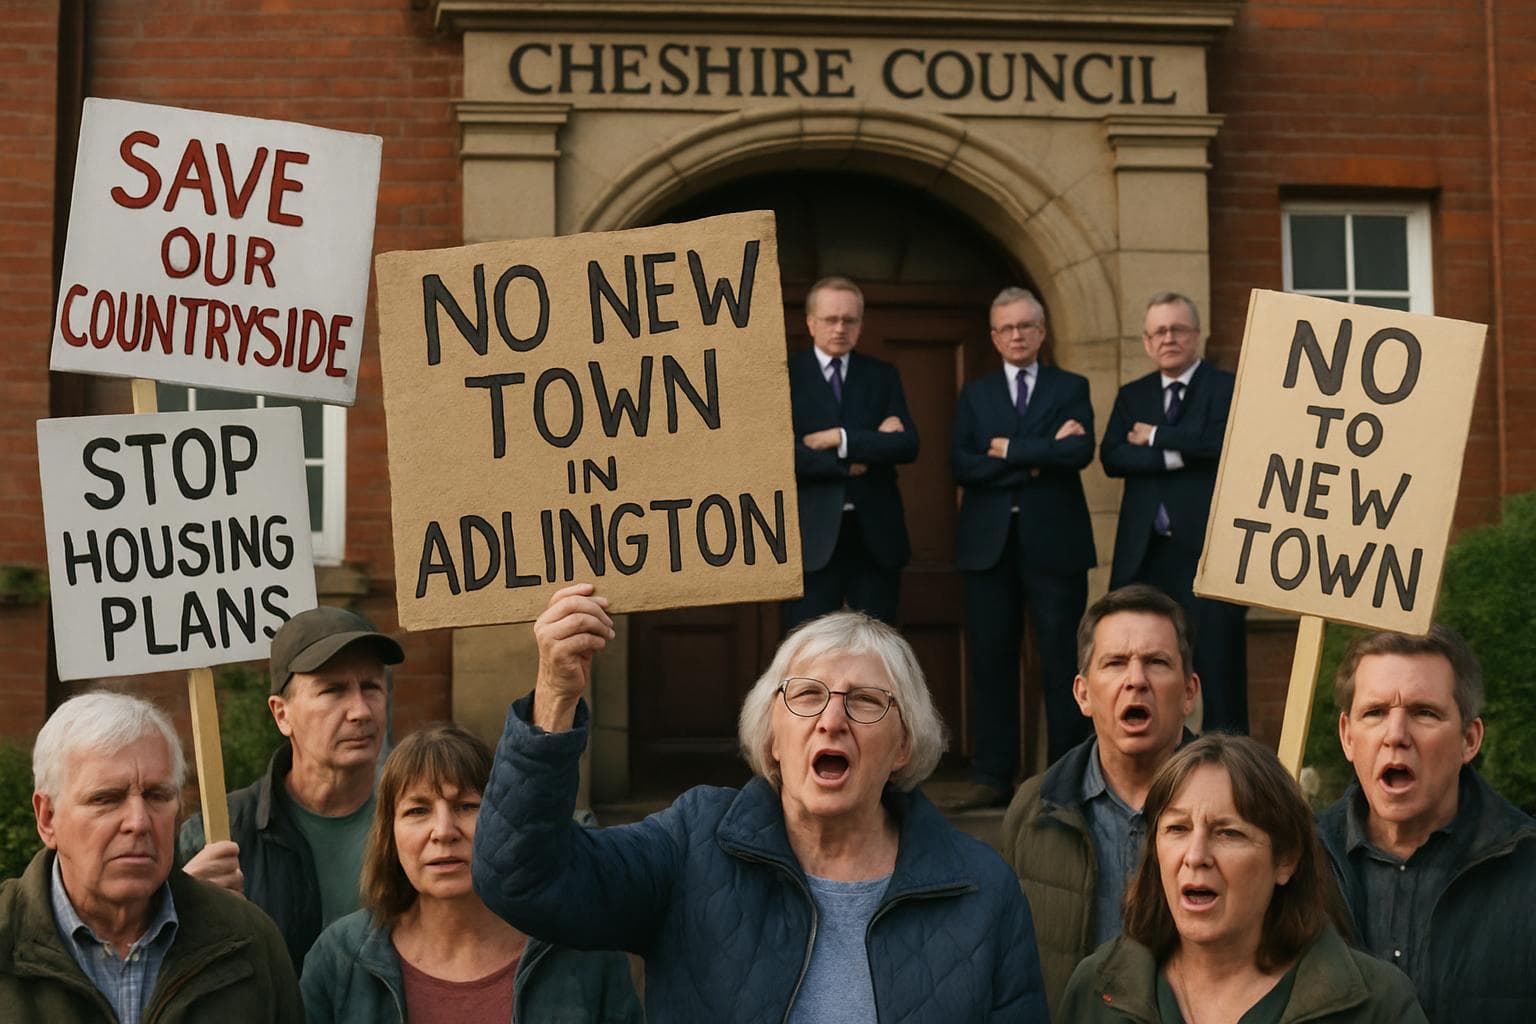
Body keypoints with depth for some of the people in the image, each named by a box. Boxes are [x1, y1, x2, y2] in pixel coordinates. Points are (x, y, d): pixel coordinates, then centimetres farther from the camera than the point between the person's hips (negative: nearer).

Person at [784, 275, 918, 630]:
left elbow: (907, 445, -2)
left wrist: (841, 439, -12)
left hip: (876, 534, 3)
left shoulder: (882, 376, 11)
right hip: (813, 537, -3)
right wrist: (856, 458, -9)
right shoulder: (785, 375, 2)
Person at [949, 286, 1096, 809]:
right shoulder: (974, 395, 14)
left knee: (1060, 661, -1)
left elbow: (1080, 451, -9)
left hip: (1053, 542, -2)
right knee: (990, 662, 2)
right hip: (988, 544, 2)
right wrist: (1039, 459, -9)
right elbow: (962, 465, -2)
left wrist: (1010, 449, -7)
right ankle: (992, 778, 6)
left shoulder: (1071, 388, 9)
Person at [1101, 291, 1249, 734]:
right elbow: (1112, 457, 1)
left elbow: (1221, 440, -18)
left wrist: (1156, 437, -8)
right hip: (1145, 553, 5)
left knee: (1218, 666, -4)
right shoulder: (1132, 395, 16)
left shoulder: (1228, 388, 2)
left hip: (1208, 549, -4)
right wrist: (1175, 455, -12)